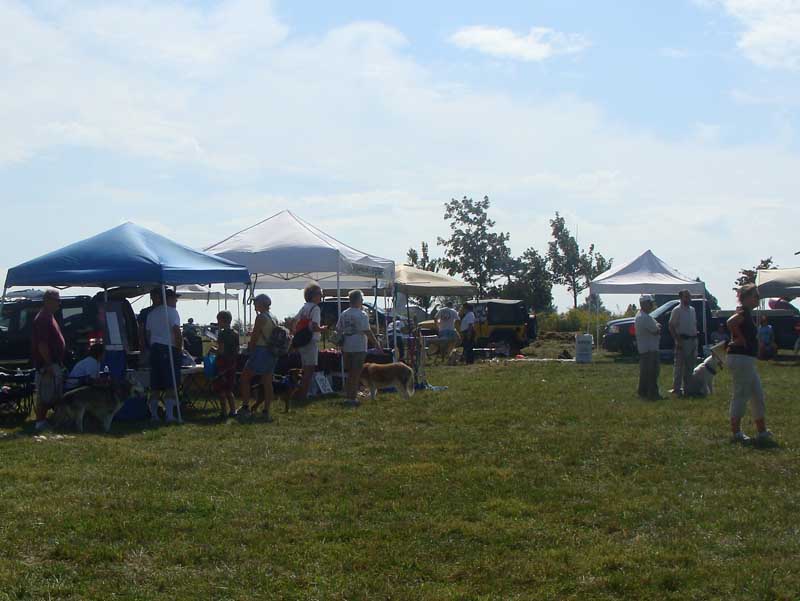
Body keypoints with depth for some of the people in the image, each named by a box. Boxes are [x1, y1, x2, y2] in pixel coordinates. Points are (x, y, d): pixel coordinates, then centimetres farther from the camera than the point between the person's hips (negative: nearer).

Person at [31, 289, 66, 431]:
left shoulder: (49, 317, 17)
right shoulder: (43, 319, -16)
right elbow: (41, 344, -22)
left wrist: (57, 364, 23)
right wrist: (48, 365, -23)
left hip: (54, 364, 11)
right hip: (47, 364, -11)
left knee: (50, 395, 14)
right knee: (44, 395, -6)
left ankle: (42, 419, 20)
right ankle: (40, 421, -1)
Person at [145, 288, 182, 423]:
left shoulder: (152, 313, 15)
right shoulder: (172, 312, -7)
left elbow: (148, 333, 17)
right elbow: (177, 331, -15)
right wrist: (180, 348, -6)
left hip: (155, 349, 7)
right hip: (169, 349, -7)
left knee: (155, 386, 9)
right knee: (170, 385, -6)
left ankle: (153, 414, 11)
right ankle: (169, 415, -10)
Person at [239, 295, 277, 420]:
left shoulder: (261, 317, -13)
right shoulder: (274, 319, 11)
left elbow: (254, 337, -13)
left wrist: (250, 349, 0)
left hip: (260, 350, -8)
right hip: (272, 353, 8)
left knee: (245, 377, 5)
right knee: (267, 383, 7)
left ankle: (245, 407, 3)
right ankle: (266, 411, 5)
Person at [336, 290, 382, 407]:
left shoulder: (343, 314, 10)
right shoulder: (361, 315, -12)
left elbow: (338, 330, 13)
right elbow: (367, 331, -15)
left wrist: (341, 344, 21)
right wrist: (376, 343, -7)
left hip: (346, 348, 7)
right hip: (358, 348, -7)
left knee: (350, 374, 15)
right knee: (356, 374, -1)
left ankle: (347, 397, 18)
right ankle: (352, 398, -1)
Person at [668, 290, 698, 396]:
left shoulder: (692, 310, 14)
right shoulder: (677, 310, -8)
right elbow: (671, 327, -11)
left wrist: (695, 339, 12)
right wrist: (678, 340, -17)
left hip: (693, 340, 7)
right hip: (682, 340, -7)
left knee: (690, 365, 12)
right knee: (679, 365, -5)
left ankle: (687, 387, 20)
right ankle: (676, 388, -2)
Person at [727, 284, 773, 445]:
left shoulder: (748, 313, 16)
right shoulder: (744, 312, -15)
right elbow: (731, 322, -33)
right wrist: (741, 339, -21)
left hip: (746, 359, 10)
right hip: (741, 357, -10)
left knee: (757, 395, 14)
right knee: (741, 395, -5)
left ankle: (762, 432, 21)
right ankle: (736, 433, 1)